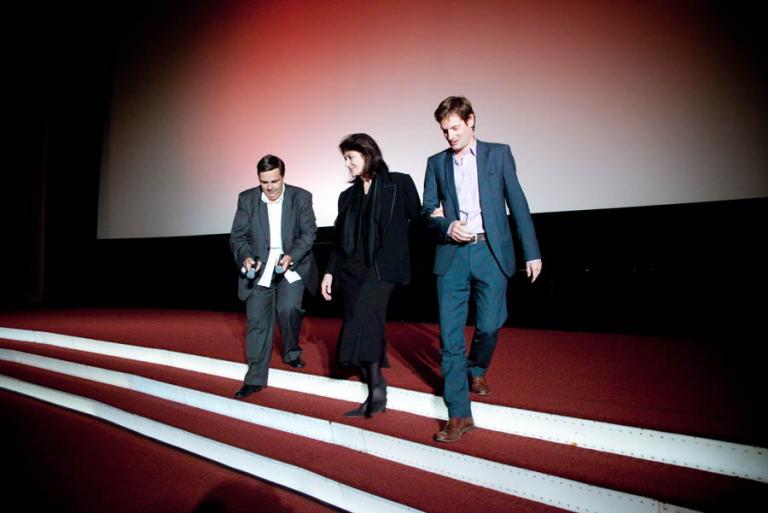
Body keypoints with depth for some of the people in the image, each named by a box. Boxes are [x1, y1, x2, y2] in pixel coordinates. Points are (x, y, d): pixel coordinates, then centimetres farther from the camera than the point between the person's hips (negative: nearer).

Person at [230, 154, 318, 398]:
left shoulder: (301, 197, -6)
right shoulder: (247, 199, -2)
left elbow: (309, 233, -6)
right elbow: (238, 236, -1)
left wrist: (291, 256, -22)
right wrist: (246, 257, -22)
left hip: (292, 265, -1)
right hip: (259, 268, 2)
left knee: (287, 308, -21)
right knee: (256, 321, 1)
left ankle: (292, 352, 10)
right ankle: (255, 378, 14)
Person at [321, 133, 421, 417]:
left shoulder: (399, 183, 4)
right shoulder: (348, 195, 18)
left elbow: (417, 220, 5)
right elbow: (340, 238, 18)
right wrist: (330, 272, 13)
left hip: (383, 265, -5)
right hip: (351, 268, 6)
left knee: (363, 317, -24)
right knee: (362, 324, 3)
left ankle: (376, 385, -15)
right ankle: (375, 394, 11)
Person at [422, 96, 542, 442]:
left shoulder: (498, 154, 7)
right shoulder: (436, 163, 12)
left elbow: (517, 204, 4)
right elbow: (428, 211, 11)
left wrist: (532, 253, -1)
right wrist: (446, 225, -11)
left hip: (491, 253, -1)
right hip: (451, 255, 1)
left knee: (489, 325, 1)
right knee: (450, 336, -3)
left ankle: (477, 369, 37)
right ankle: (459, 415, 5)